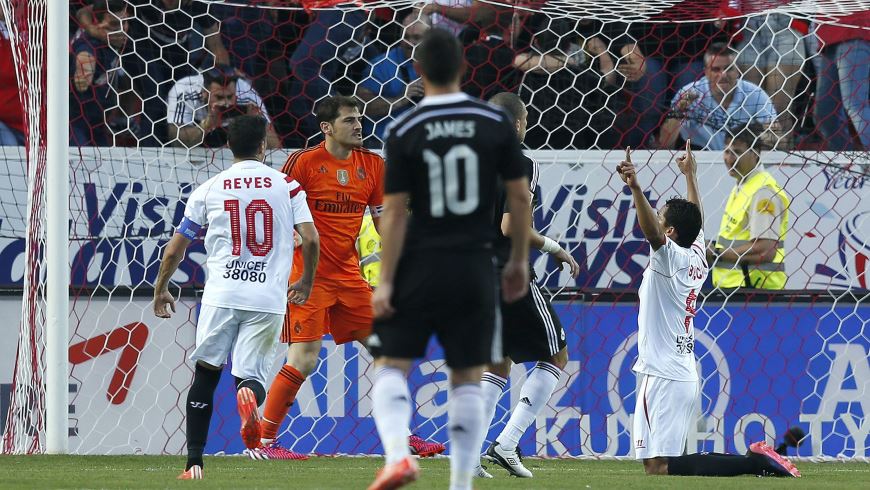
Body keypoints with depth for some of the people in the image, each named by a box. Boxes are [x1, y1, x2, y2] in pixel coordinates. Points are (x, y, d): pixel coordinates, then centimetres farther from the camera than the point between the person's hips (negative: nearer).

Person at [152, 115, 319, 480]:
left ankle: (194, 463, 8)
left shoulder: (208, 189, 7)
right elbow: (311, 239, -1)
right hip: (269, 298, 0)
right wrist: (306, 283, 17)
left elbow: (175, 249, 11)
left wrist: (161, 290, 27)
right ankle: (250, 395, -33)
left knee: (206, 374, 13)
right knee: (252, 376, 6)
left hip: (221, 295, 0)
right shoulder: (287, 186, 6)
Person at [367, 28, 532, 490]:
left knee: (392, 366, 7)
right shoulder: (496, 123, -2)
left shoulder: (404, 132, -7)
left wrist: (385, 282, -5)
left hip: (420, 265, -2)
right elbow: (519, 197, 2)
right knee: (467, 381, 8)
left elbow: (395, 213, -8)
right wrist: (518, 260, 14)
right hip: (475, 267, 2)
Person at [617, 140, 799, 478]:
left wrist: (636, 188, -43)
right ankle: (758, 462, 1)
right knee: (667, 462, 10)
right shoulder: (697, 257, 12)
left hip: (663, 375, -9)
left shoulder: (671, 257, -10)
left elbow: (652, 231, -30)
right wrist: (690, 175, 43)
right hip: (686, 375, 9)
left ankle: (753, 463, -21)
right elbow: (695, 219, 30)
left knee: (658, 467, -16)